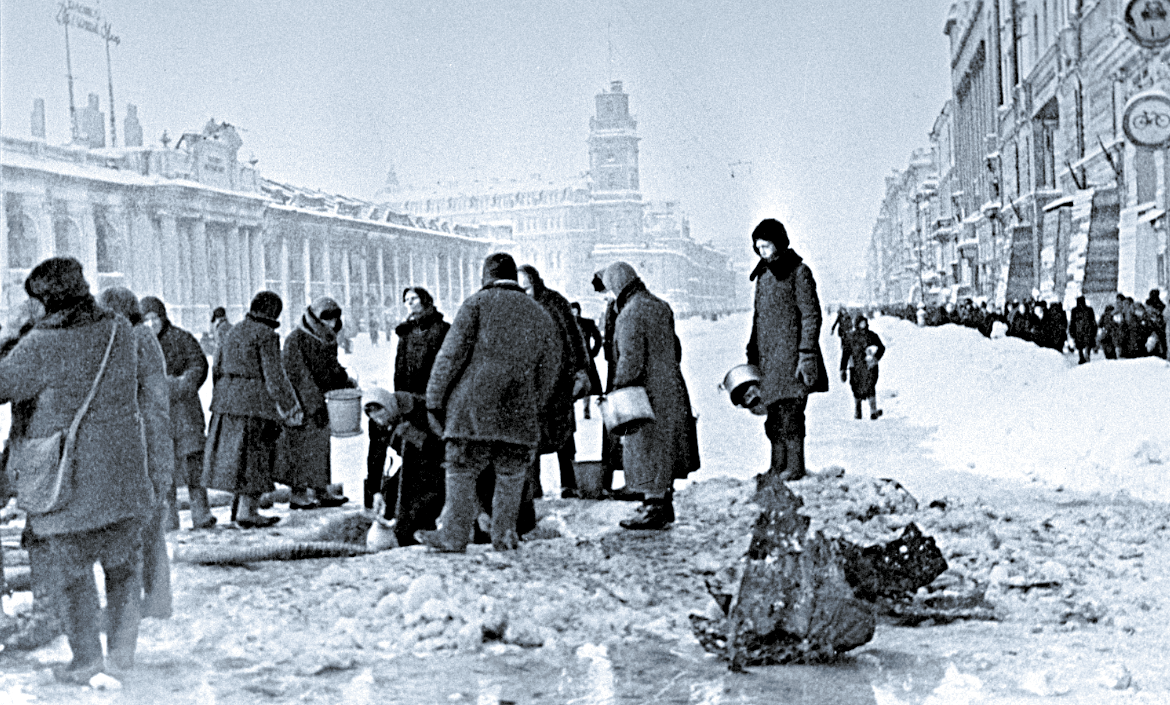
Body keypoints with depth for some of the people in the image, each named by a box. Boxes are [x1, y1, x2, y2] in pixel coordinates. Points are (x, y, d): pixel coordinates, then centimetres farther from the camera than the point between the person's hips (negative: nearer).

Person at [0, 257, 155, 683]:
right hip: (123, 469, 3)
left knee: (72, 566, 12)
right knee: (122, 560, 17)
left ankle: (86, 659, 17)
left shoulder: (43, 345, -16)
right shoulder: (120, 332, -3)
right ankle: (122, 651, 18)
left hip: (66, 475, -3)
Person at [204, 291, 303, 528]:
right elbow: (274, 376, -14)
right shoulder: (266, 335, -11)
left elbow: (217, 366, 17)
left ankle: (239, 503, 24)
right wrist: (290, 408, -7)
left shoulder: (235, 331, 13)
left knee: (233, 451, 15)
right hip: (255, 401, -8)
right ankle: (246, 512, 2)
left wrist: (220, 399, 25)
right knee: (255, 455, 0)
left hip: (227, 398, 8)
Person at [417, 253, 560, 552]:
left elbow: (451, 353, -4)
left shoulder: (477, 303, 1)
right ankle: (504, 534, 14)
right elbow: (550, 370, 19)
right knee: (510, 476, 12)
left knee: (461, 473, 4)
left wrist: (434, 399, 0)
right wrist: (536, 408, 26)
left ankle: (454, 535, 6)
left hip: (473, 407, -3)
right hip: (519, 414, 3)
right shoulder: (541, 315, 15)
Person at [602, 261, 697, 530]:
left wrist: (617, 390, -16)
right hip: (671, 386, 9)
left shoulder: (630, 315, -18)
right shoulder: (660, 306, 10)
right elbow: (675, 348, 18)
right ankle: (664, 504, 26)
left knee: (646, 450, -1)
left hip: (648, 391, -9)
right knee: (665, 448, 16)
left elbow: (631, 359, -22)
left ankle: (654, 510, 2)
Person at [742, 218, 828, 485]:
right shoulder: (763, 274, 16)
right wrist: (752, 354, 18)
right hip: (767, 355, 7)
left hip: (790, 353, -7)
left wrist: (806, 354, -15)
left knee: (790, 411, -8)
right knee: (773, 415, 7)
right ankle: (778, 466, 13)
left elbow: (811, 316, -9)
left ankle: (795, 466, -1)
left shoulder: (798, 272, -6)